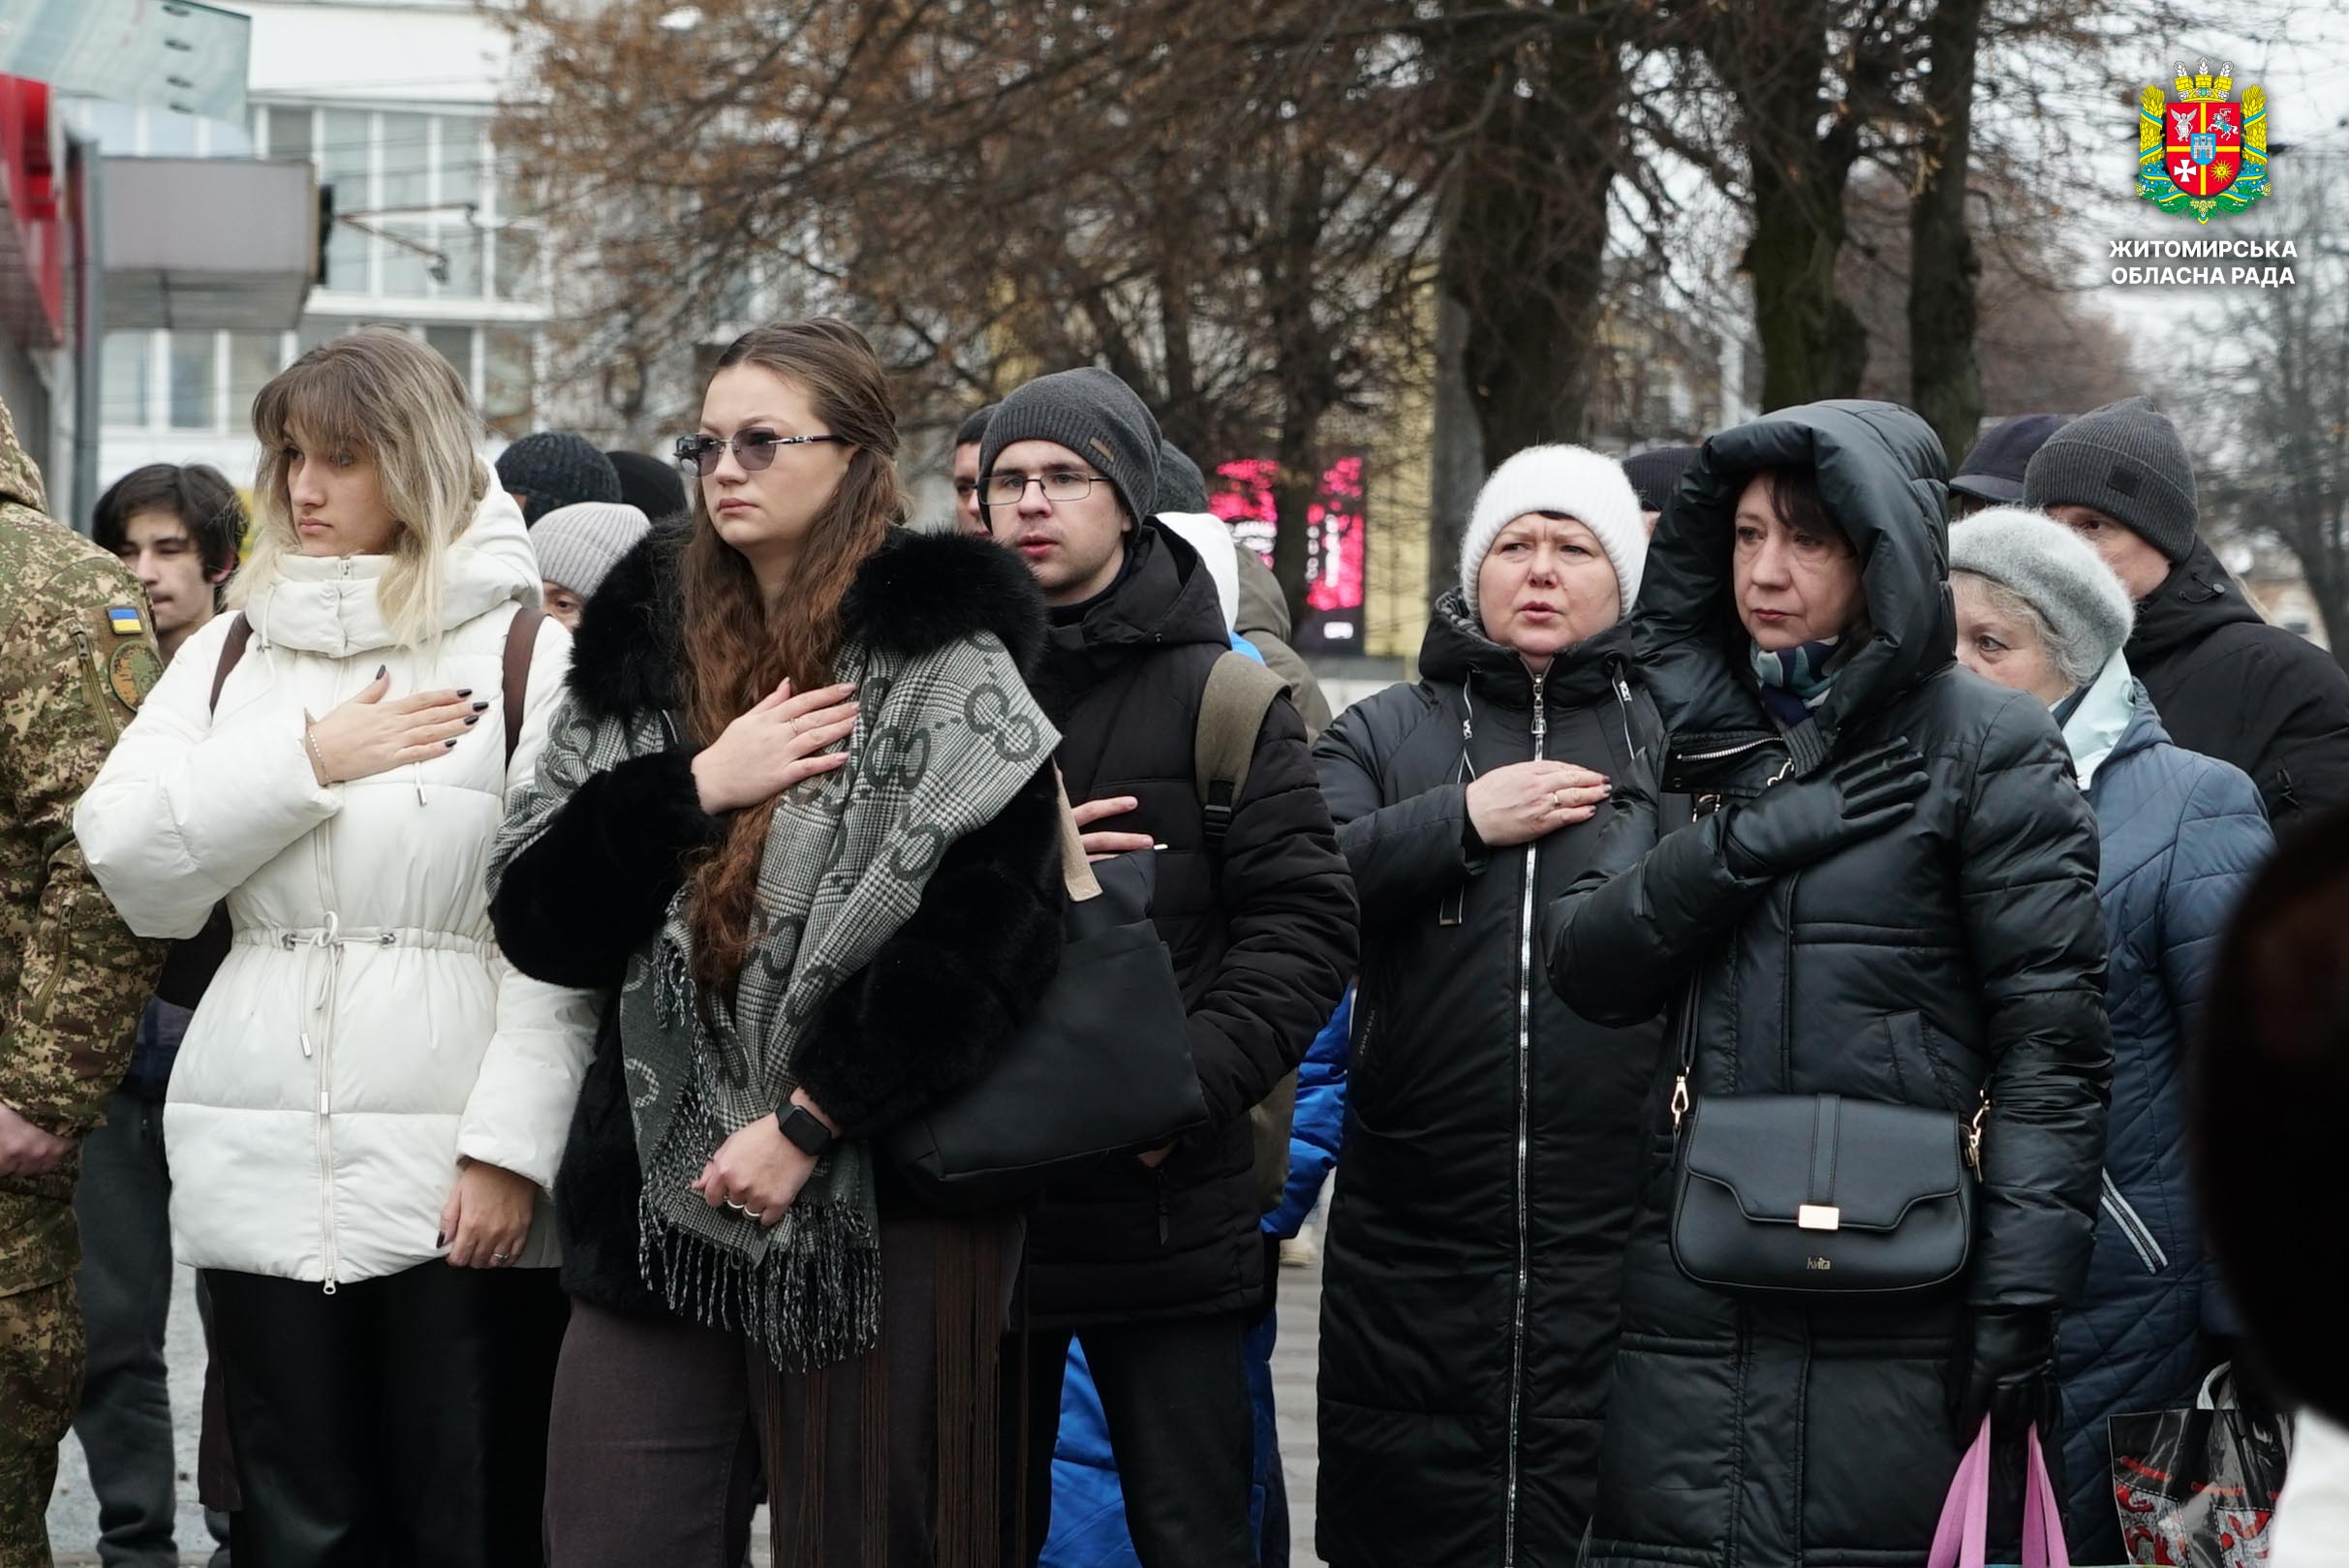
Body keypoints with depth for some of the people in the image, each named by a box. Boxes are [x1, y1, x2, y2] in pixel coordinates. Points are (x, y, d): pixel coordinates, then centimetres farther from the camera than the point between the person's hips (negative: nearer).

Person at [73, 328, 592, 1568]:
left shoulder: (524, 655, 0)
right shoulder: (231, 652, 15)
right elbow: (127, 863, 4)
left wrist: (511, 1145, -13)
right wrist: (305, 760, -6)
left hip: (456, 1175, -4)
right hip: (263, 1171, 4)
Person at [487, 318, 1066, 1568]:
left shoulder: (944, 665, -3)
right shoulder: (646, 650, 12)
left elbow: (983, 934, -14)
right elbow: (537, 918, 6)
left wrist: (806, 1123, -16)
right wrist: (693, 791, -8)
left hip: (873, 1211, -4)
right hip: (661, 1202, 5)